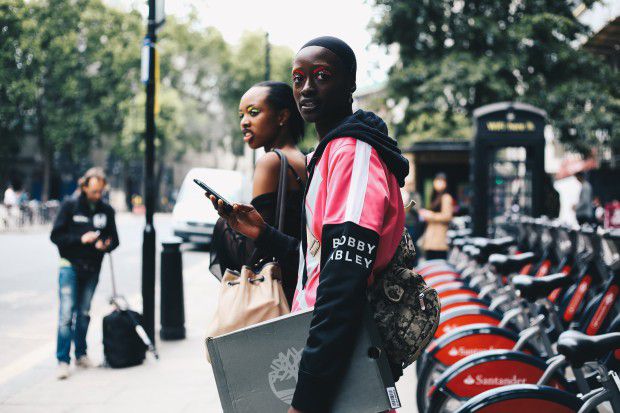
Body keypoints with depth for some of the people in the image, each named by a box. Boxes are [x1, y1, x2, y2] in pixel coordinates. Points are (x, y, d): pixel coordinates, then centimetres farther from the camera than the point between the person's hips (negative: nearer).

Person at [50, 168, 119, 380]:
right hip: (70, 266, -3)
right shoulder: (70, 206, -3)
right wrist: (80, 239, -18)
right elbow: (56, 235, -5)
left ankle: (81, 354, 24)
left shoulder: (107, 211, 5)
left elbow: (114, 239, 10)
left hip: (92, 268, 3)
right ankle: (62, 360, -7)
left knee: (84, 313, 11)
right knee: (67, 313, -10)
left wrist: (105, 244, -12)